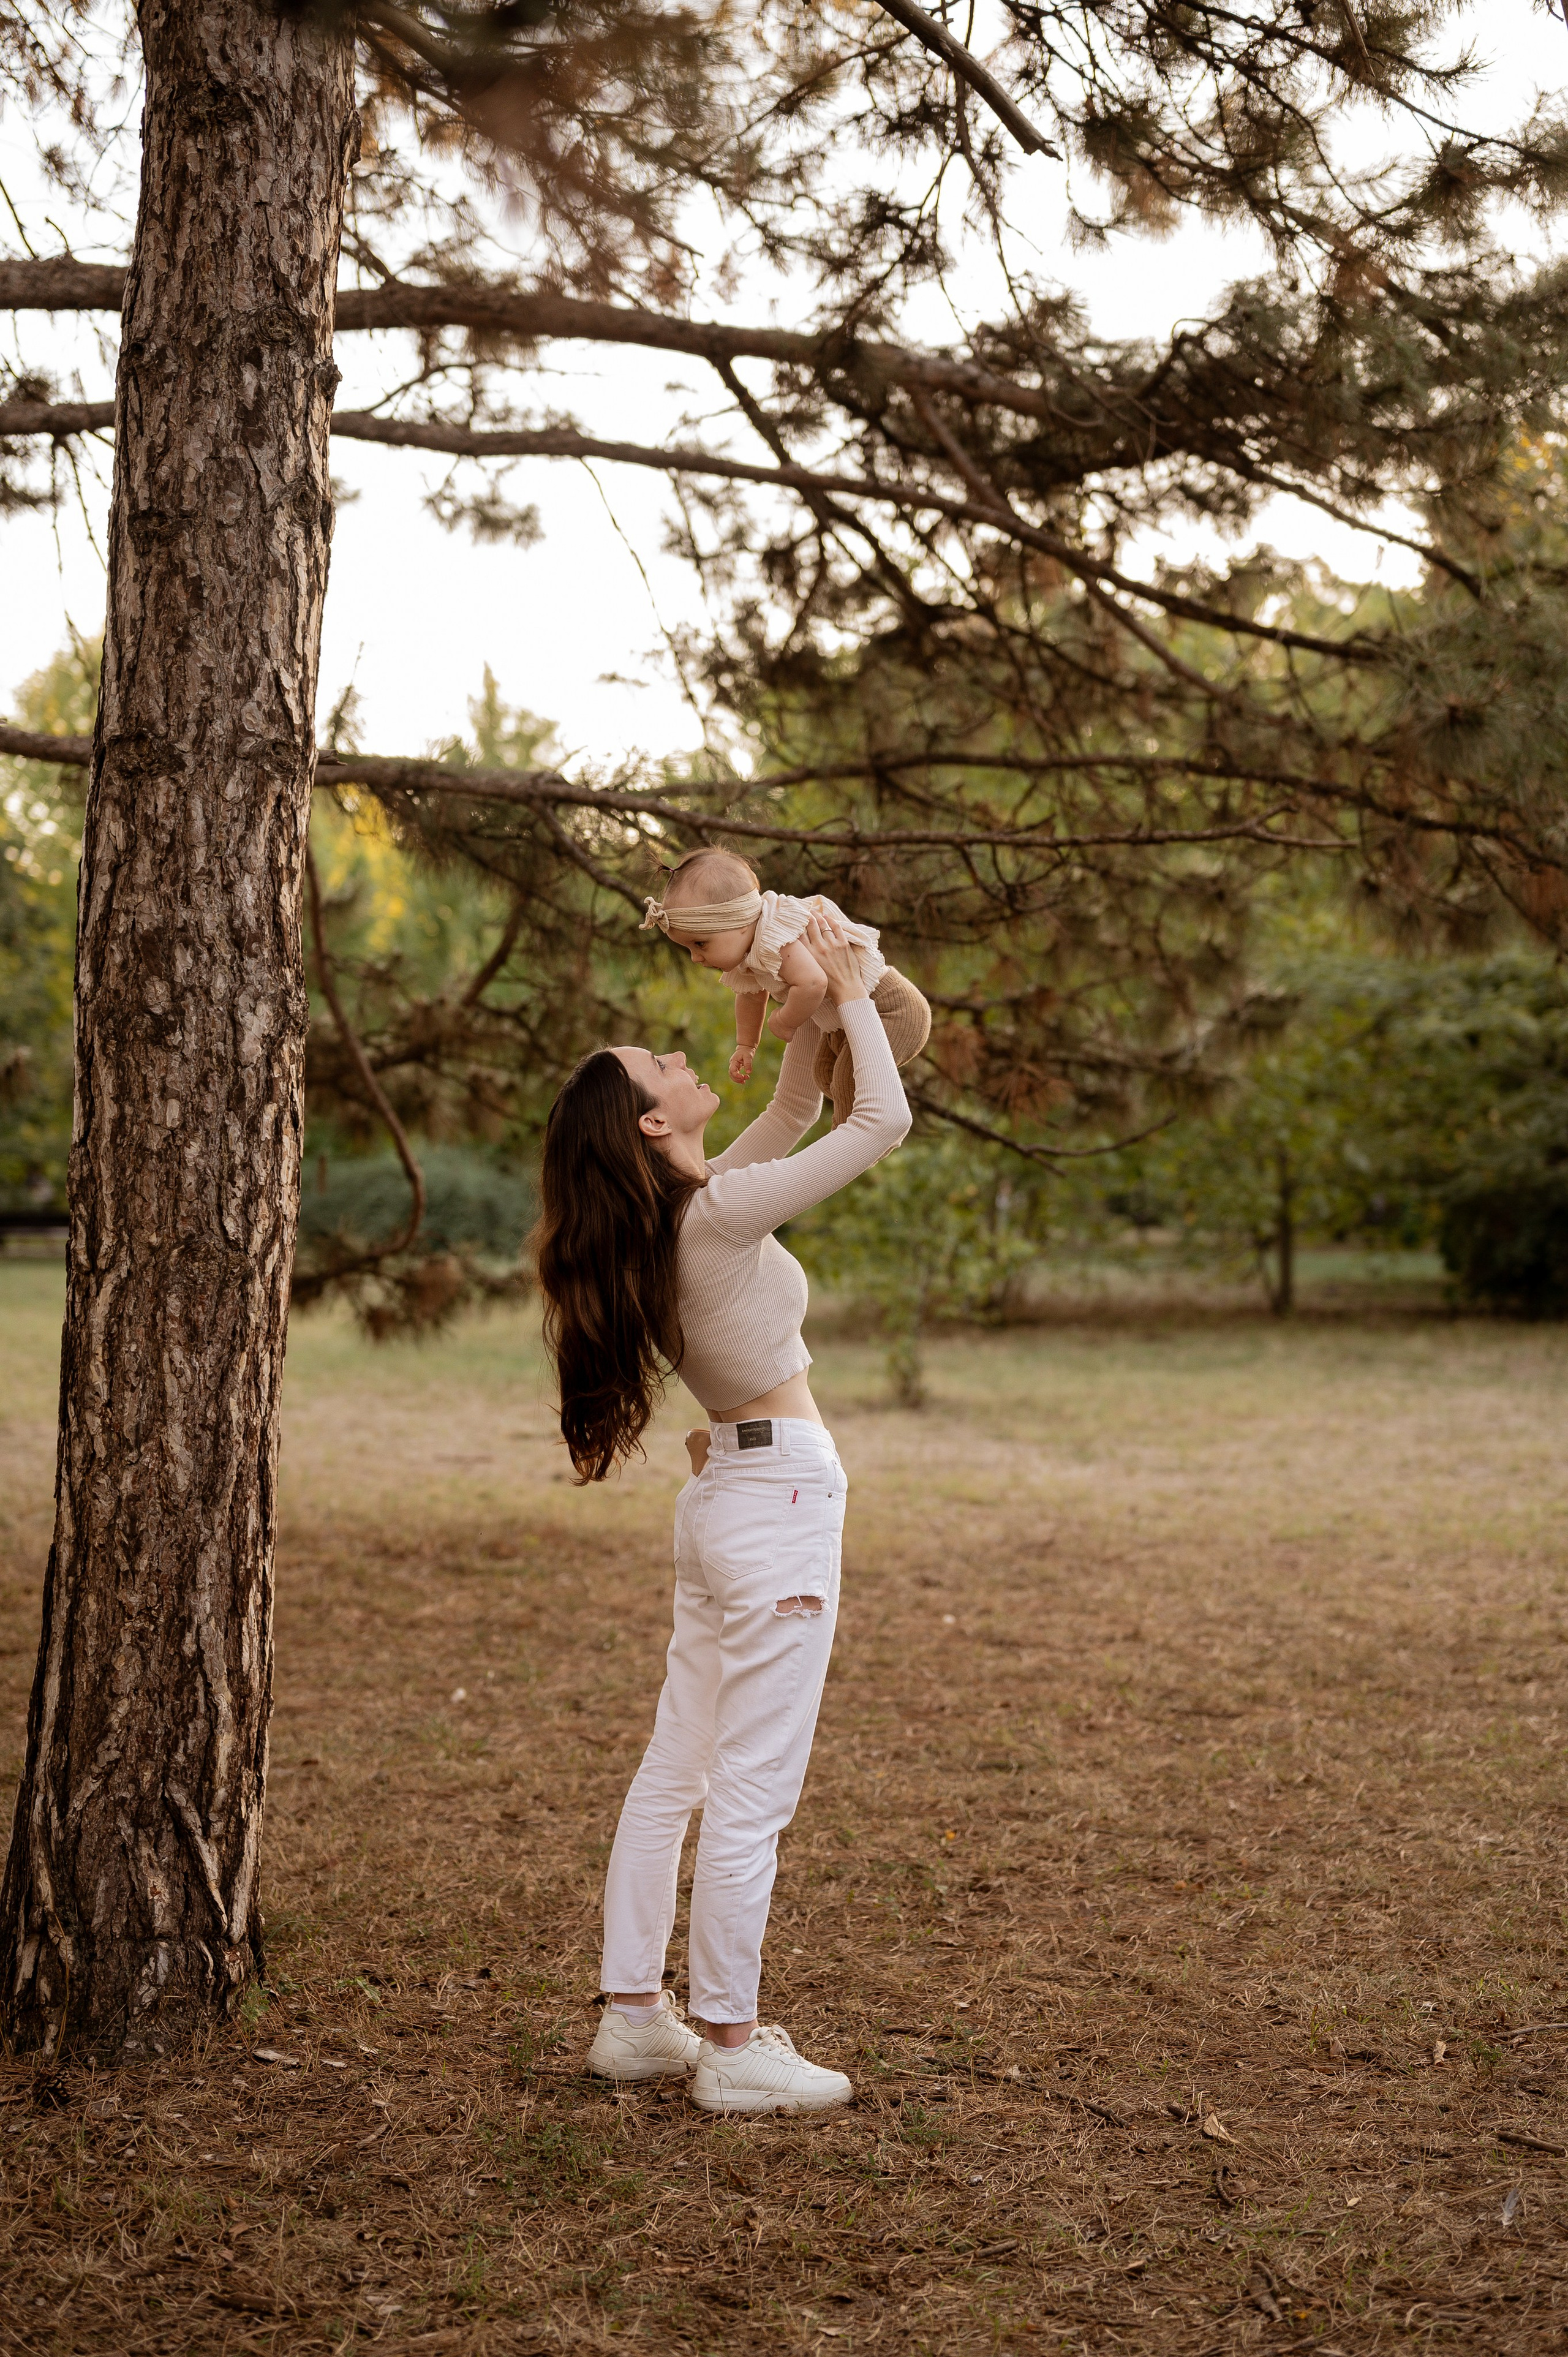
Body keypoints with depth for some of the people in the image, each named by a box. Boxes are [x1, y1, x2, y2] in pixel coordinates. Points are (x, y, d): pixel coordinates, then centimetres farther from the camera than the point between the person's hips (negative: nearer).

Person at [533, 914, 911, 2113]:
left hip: (728, 1496, 9)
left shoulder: (685, 1208, 7)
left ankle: (634, 2014, 20)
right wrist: (848, 990, -5)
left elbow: (799, 1110, 20)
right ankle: (733, 2045, 6)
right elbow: (886, 1118, -15)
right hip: (781, 1496, -9)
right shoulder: (720, 1212, -17)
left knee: (674, 1771, 12)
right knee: (754, 1789, -2)